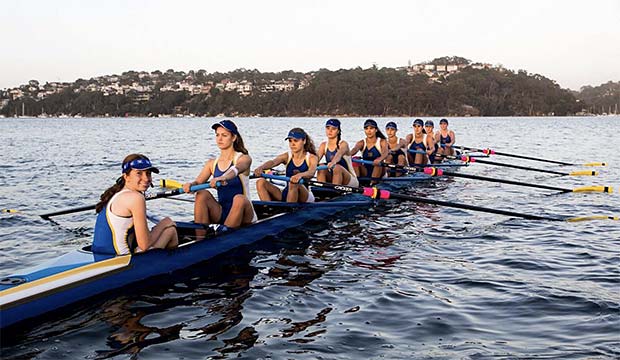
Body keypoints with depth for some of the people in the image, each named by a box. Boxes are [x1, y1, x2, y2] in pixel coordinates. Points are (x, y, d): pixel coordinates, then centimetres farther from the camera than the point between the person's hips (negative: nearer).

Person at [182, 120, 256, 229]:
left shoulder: (244, 159, -6)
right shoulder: (211, 163, 9)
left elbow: (235, 170, -29)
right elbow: (198, 182, -5)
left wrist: (221, 178, -51)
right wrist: (190, 185, -30)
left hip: (243, 216, -4)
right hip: (221, 214, 4)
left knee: (239, 199, -35)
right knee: (202, 194, -21)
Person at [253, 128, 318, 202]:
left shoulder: (312, 158, -3)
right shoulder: (287, 157, 6)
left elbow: (311, 173, -25)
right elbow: (272, 162, -15)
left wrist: (300, 175, -49)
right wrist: (261, 167, -39)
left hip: (304, 197, -4)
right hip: (286, 194, 4)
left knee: (294, 183, -36)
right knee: (261, 182, -14)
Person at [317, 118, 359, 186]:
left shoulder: (343, 144, -10)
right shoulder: (323, 145, 5)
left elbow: (339, 154, -33)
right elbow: (317, 158, -12)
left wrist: (333, 162, -56)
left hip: (350, 181, -4)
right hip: (332, 181, 4)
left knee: (337, 168, -33)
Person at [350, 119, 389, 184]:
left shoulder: (382, 142, -1)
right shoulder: (362, 143, 5)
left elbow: (385, 153, -23)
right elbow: (355, 149, -19)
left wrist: (380, 159, -48)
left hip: (378, 172, -2)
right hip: (365, 172, 2)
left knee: (378, 163, -33)